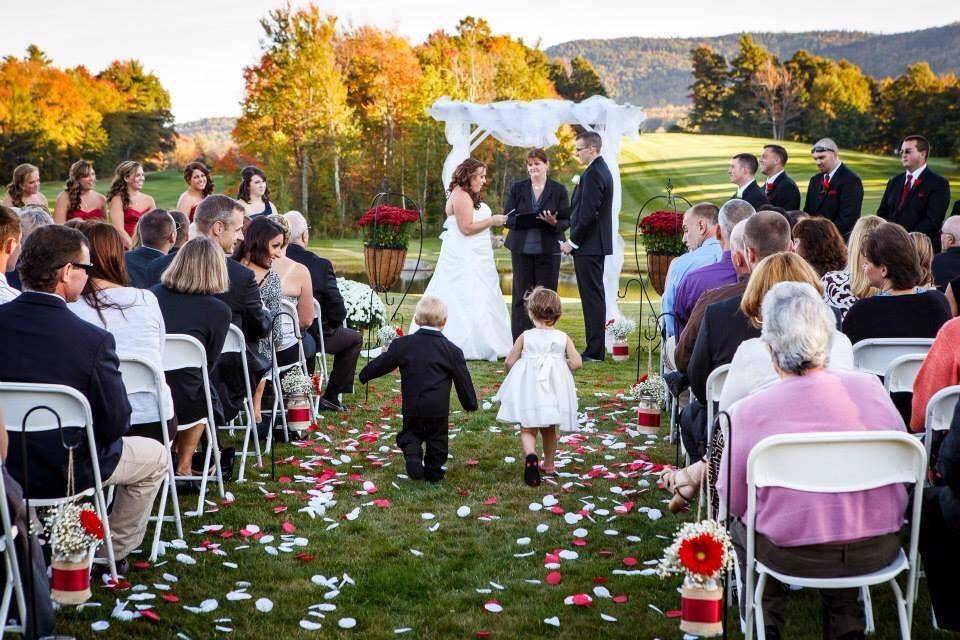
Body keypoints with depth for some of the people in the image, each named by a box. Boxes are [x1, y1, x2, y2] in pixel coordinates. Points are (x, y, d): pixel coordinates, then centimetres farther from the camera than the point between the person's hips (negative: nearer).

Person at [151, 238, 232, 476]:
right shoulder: (219, 310, -4)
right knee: (204, 393, 29)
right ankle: (183, 466, 30)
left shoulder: (153, 294, 6)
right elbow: (209, 364, 7)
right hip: (178, 403, -4)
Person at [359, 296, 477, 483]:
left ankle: (412, 451, -10)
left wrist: (364, 375, 25)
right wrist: (470, 403, 17)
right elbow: (463, 379, 3)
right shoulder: (452, 350, -1)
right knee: (437, 439, 18)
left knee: (410, 433, 19)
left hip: (412, 406, 1)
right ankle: (433, 471, 20)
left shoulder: (402, 344, 0)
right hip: (438, 408, -1)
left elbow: (382, 363, 6)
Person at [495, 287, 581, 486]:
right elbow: (577, 362, -8)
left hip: (528, 388, -2)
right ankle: (548, 464, 34)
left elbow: (510, 361, -3)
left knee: (527, 429, 1)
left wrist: (514, 374, 18)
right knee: (549, 430, 20)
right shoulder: (563, 338, -2)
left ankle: (530, 455, -27)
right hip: (554, 388, 2)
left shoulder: (525, 337, -5)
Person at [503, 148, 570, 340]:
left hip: (549, 249, -1)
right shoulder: (517, 188, 8)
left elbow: (567, 221, 3)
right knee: (521, 296, 1)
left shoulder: (558, 190, 4)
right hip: (522, 248, 1)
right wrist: (522, 221, -17)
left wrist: (554, 223, -19)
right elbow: (508, 217, 4)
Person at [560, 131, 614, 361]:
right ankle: (596, 348, 19)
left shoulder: (593, 173, -16)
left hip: (588, 246, -10)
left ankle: (594, 350, -4)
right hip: (597, 244, 10)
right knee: (595, 296, 13)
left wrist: (573, 242, -15)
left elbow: (588, 213, -22)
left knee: (592, 297, -7)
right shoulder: (602, 169, 16)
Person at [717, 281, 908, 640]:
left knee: (739, 522, 27)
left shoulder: (749, 411, -16)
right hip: (879, 551, 3)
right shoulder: (871, 388, -8)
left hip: (792, 555, -2)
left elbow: (731, 500, -6)